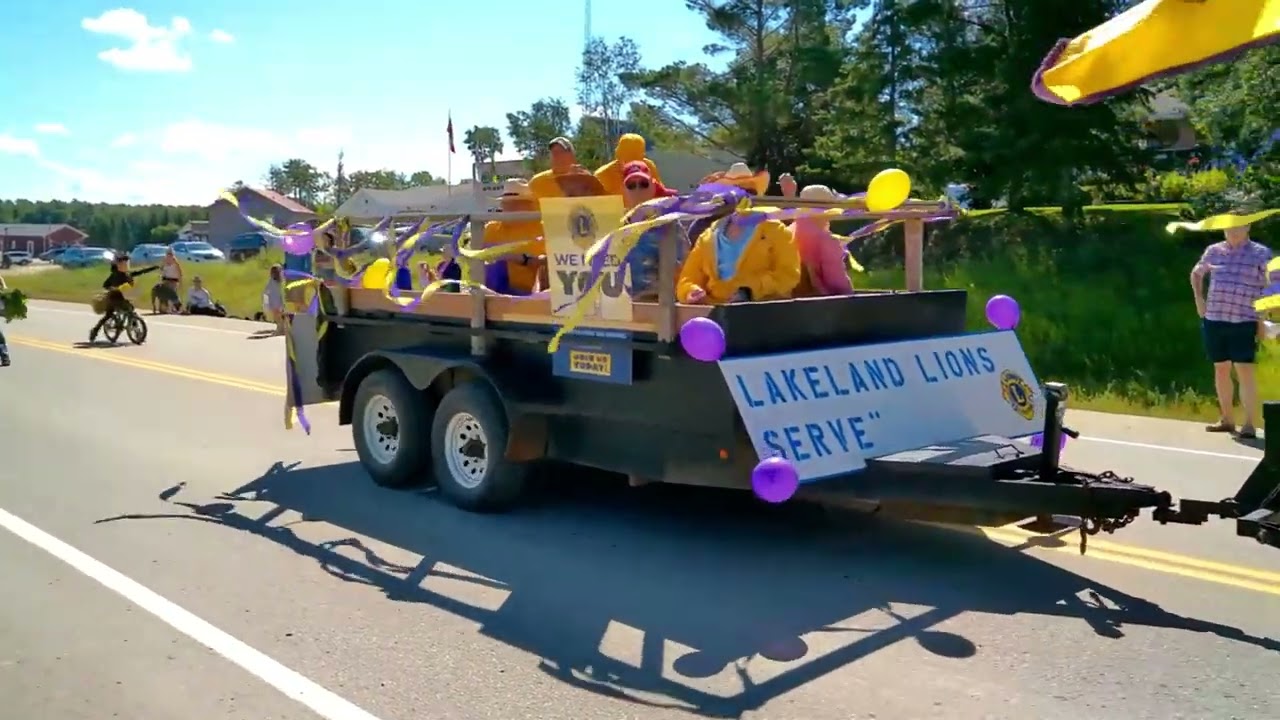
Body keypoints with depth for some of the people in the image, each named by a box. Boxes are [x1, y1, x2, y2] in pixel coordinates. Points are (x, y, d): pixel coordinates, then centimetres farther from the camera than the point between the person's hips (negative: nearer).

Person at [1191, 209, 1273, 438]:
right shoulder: (1213, 251, 11)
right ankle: (1227, 419, 22)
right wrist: (1198, 298, 15)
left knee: (1244, 371, -9)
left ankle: (1250, 424, -5)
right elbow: (1196, 273, 28)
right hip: (1213, 319, 5)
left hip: (1244, 321, -4)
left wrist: (1263, 319, -8)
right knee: (1220, 369, 11)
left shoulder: (1261, 253, -1)